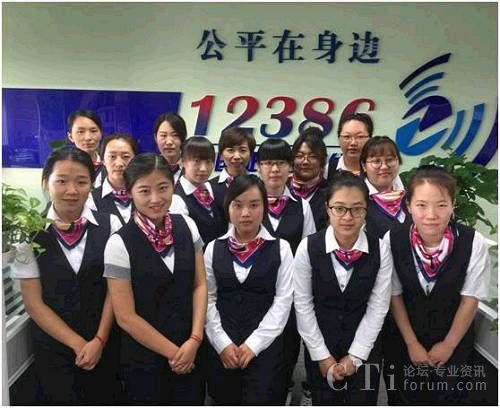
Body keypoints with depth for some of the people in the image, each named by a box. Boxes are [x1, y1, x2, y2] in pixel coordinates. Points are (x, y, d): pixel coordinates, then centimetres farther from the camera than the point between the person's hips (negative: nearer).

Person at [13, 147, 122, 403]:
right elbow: (34, 303, -4)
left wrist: (99, 341, -7)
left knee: (105, 400, 11)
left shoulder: (109, 226, -6)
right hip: (53, 348, 0)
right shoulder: (30, 233, -7)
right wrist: (78, 344, -6)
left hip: (105, 344, 1)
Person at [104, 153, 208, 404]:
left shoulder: (187, 226, -4)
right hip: (145, 361, -3)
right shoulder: (119, 243, -16)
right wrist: (173, 352, -8)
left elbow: (200, 284, 1)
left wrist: (194, 340, -9)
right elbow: (126, 316, -13)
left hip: (191, 353, 3)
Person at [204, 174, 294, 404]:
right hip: (222, 348, 2)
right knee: (226, 399, 13)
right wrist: (222, 343, -6)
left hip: (265, 346, -2)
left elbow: (283, 301, -5)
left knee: (261, 399, 0)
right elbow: (208, 299, 2)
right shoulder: (214, 248, 3)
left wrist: (253, 344, -10)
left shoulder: (281, 249, -2)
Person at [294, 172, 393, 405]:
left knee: (364, 401, 12)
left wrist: (354, 357, -7)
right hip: (320, 348, 0)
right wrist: (322, 356, -6)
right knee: (325, 401, 13)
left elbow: (378, 307, -7)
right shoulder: (308, 247, -14)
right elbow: (303, 305, -8)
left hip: (364, 347, 1)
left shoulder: (380, 250, -11)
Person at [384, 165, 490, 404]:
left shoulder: (473, 243, -24)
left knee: (449, 397, 18)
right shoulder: (393, 240, -22)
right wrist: (412, 344, -4)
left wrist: (448, 345, -5)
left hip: (454, 339, 0)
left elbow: (470, 299, -12)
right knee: (407, 397, 21)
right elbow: (395, 296, -9)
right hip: (406, 337, 1)